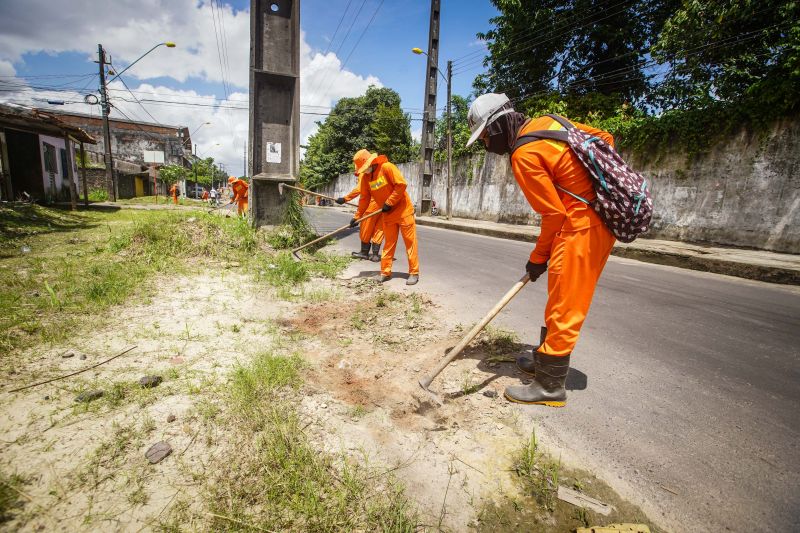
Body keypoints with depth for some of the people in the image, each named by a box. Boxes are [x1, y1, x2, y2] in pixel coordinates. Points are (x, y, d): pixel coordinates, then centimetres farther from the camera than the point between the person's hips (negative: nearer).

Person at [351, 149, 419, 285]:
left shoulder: (387, 167, -17)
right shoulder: (365, 178, 2)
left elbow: (402, 184, -20)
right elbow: (364, 198, 7)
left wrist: (389, 203, -18)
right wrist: (357, 217, 4)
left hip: (403, 210, -5)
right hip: (387, 215, 6)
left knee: (410, 242, 1)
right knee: (389, 243, 9)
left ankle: (414, 273, 7)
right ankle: (385, 272, 17)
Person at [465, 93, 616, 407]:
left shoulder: (524, 155, -18)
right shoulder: (547, 122, 8)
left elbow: (554, 213, -15)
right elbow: (604, 138, 16)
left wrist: (538, 258, -2)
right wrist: (585, 182, 16)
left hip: (582, 227, -9)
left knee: (563, 307, -2)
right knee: (560, 300, 18)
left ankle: (550, 386, 11)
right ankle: (546, 359, 34)